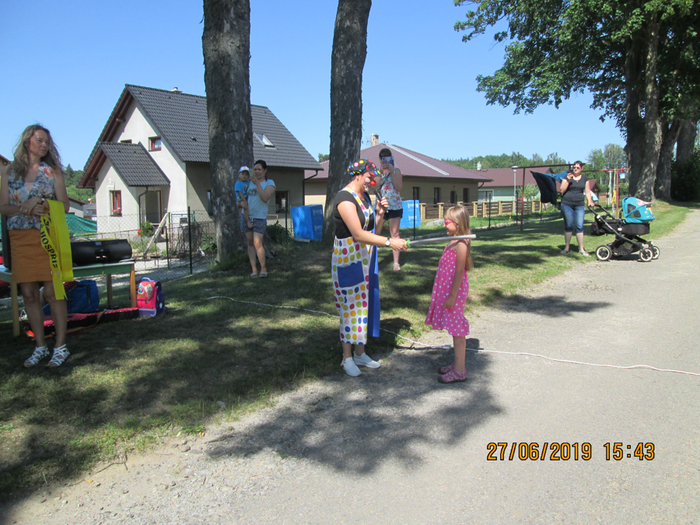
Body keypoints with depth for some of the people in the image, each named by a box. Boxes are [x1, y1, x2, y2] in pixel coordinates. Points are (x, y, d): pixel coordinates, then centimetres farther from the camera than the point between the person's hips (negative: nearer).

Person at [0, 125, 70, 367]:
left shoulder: (53, 171, 6)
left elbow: (64, 206, 0)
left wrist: (43, 207, -17)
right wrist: (23, 208, -13)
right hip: (20, 239, 3)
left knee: (52, 292, -5)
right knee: (29, 294, 5)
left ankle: (61, 346, 4)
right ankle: (40, 347, 16)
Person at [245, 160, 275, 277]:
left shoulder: (269, 183, 0)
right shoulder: (250, 183, 14)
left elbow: (265, 198, -16)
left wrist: (257, 184, -20)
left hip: (259, 217, -5)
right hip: (246, 216, 5)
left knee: (257, 243, -12)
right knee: (250, 243, 6)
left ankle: (263, 268, 2)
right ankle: (254, 269, 12)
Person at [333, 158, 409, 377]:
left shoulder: (364, 196, 10)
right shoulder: (345, 199, -18)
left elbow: (372, 230, 14)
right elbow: (358, 234, -27)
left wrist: (380, 213, -3)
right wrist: (389, 242, -29)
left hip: (365, 259, 9)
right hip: (348, 260, -9)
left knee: (364, 304, 13)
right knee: (350, 306, -1)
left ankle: (360, 354, 25)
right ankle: (347, 358, 13)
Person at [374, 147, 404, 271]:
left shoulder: (396, 171, 4)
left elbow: (399, 188, -9)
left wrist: (392, 172, -14)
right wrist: (380, 171, -15)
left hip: (395, 206, -2)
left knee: (394, 233, -2)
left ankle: (396, 262, 2)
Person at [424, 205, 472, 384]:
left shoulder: (460, 244, -17)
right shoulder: (453, 242, 12)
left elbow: (459, 272, -20)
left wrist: (453, 295, -20)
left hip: (455, 290, -9)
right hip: (447, 288, 9)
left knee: (457, 329, -3)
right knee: (454, 328, 16)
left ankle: (459, 371, 5)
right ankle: (457, 364, 27)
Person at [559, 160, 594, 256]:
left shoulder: (585, 179, 10)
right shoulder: (568, 177, 3)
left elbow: (587, 191, 11)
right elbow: (562, 190, -5)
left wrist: (589, 201, -4)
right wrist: (568, 180, -15)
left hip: (579, 205, 1)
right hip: (567, 205, -1)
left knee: (579, 226, -4)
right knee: (568, 226, 2)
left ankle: (581, 249, 0)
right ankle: (567, 247, 12)